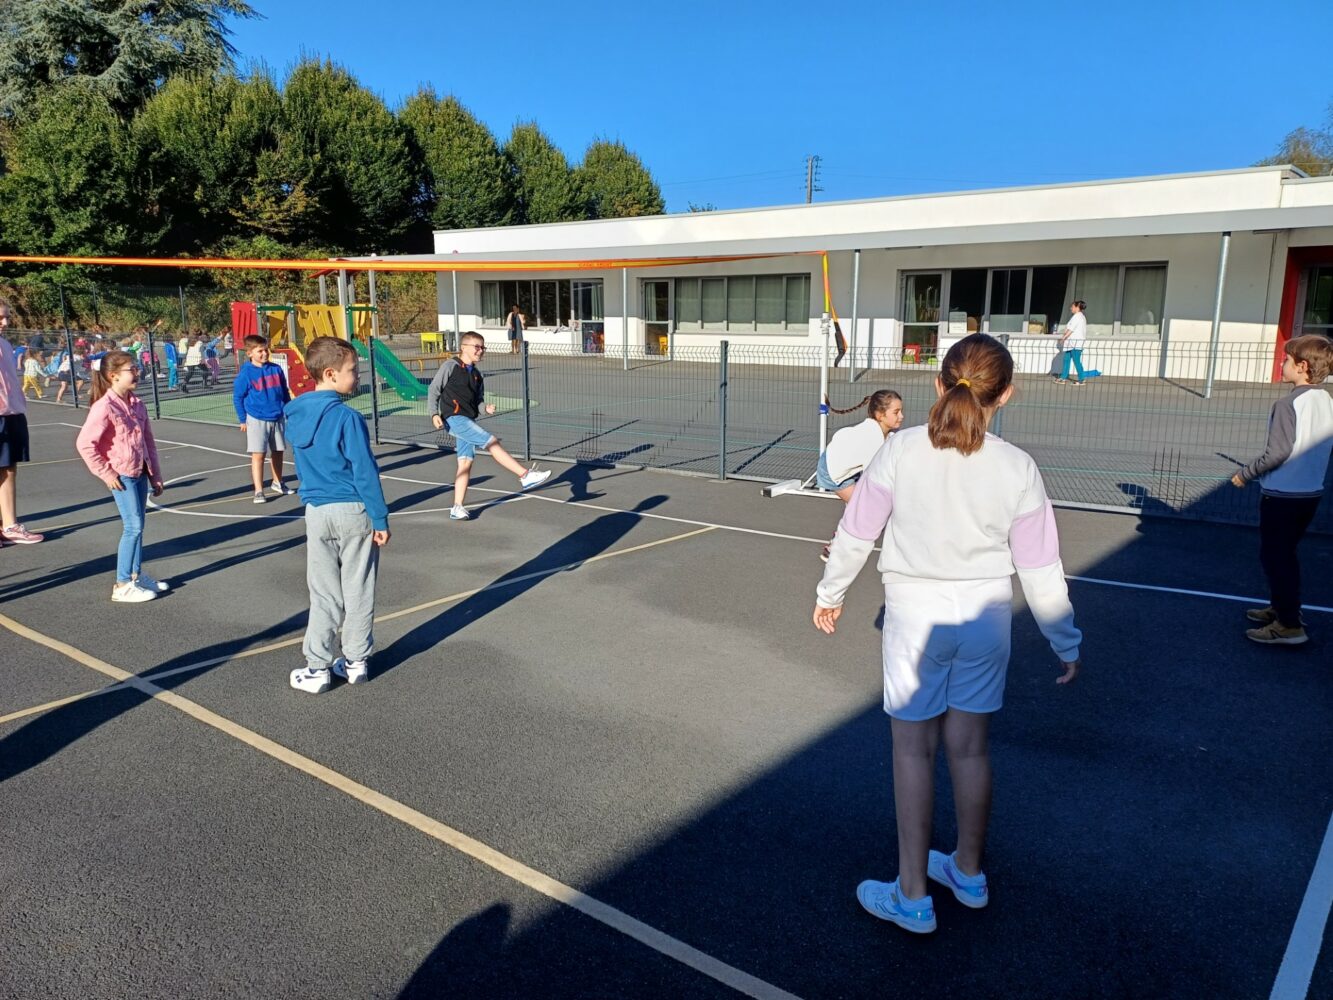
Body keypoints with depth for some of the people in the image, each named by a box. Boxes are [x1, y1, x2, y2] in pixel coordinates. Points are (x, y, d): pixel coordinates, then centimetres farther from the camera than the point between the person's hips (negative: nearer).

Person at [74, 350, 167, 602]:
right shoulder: (104, 407, -17)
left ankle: (137, 575, 27)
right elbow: (84, 444, -19)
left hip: (141, 473, 7)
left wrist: (155, 475, 14)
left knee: (137, 526, 14)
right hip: (121, 475, -7)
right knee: (133, 526, -8)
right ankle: (122, 586, 0)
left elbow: (148, 440, 13)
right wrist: (106, 474, -14)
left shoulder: (136, 404, 6)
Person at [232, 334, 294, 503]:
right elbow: (237, 397, -1)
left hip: (278, 418, 4)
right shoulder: (246, 373, -7)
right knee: (258, 454, -7)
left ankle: (277, 483, 34)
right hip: (256, 420, -4)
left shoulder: (276, 369, 3)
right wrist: (242, 420, -2)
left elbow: (285, 392, 13)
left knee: (278, 452, 15)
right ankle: (258, 491, -4)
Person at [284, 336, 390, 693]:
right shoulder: (347, 417, -16)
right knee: (358, 592, 8)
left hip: (316, 512, 5)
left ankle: (317, 667, 13)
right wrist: (380, 519, -10)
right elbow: (365, 473, -15)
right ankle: (357, 661, 18)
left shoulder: (295, 415, 4)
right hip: (354, 511, -5)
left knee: (323, 594, 11)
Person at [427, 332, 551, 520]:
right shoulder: (450, 366, -3)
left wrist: (485, 407, -3)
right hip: (454, 418, -7)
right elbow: (434, 390, -2)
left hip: (469, 422, 7)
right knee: (492, 442, -17)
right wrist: (434, 414, -12)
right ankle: (525, 476, -16)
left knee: (466, 462, 3)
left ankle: (457, 508, 8)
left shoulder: (477, 374, 16)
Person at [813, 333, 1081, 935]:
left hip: (915, 612, -2)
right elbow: (1040, 569, -2)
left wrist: (830, 594, 11)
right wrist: (1065, 642, 11)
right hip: (986, 614, 2)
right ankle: (968, 873, 37)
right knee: (969, 747, 17)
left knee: (914, 749, 9)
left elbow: (855, 532, -5)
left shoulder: (901, 450, -13)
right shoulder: (1018, 468, -8)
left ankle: (912, 897, 20)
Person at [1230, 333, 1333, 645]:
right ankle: (1282, 608, 34)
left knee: (1274, 557, 1)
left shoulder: (1288, 404, -19)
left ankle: (1289, 626, 3)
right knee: (1285, 554, 21)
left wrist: (1245, 474, -9)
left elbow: (1278, 452, -22)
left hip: (1282, 495, -8)